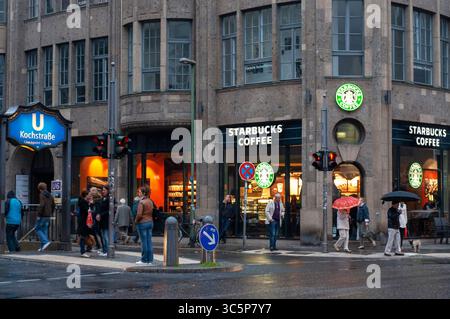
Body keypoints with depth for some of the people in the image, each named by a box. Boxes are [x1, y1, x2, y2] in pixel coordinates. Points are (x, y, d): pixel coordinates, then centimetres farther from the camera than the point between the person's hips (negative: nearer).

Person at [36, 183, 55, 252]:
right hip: (48, 216, 8)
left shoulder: (42, 195, -11)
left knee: (38, 229, 1)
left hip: (42, 216, -8)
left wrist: (39, 215, -17)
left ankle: (45, 242, -15)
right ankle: (42, 247, 10)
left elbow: (42, 205, -22)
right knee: (45, 230, 10)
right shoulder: (50, 195, 13)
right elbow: (53, 205, 16)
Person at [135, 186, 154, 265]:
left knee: (144, 242, -2)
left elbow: (139, 214, -21)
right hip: (150, 222, 7)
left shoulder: (141, 202, -15)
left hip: (143, 223, -7)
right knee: (149, 241, 8)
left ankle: (144, 260, 2)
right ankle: (150, 260, 10)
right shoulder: (150, 202, 9)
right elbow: (152, 212, 11)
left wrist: (136, 221, -5)